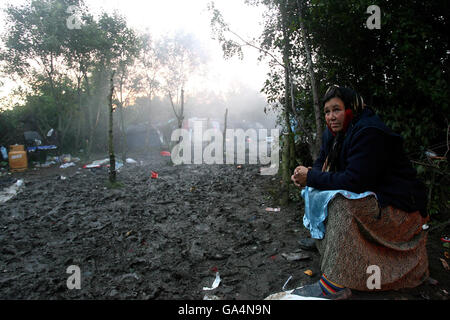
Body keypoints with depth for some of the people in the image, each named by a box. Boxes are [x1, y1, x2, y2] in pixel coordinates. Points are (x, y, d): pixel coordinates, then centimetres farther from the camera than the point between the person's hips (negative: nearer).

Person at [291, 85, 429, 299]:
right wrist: (306, 175, -13)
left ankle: (334, 285, -30)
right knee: (316, 195, 0)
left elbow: (354, 181, -30)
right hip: (371, 198, 9)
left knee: (342, 205, -34)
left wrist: (311, 177, -24)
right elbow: (322, 162, 11)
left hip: (398, 206, -9)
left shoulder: (369, 133, -24)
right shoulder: (333, 133, 5)